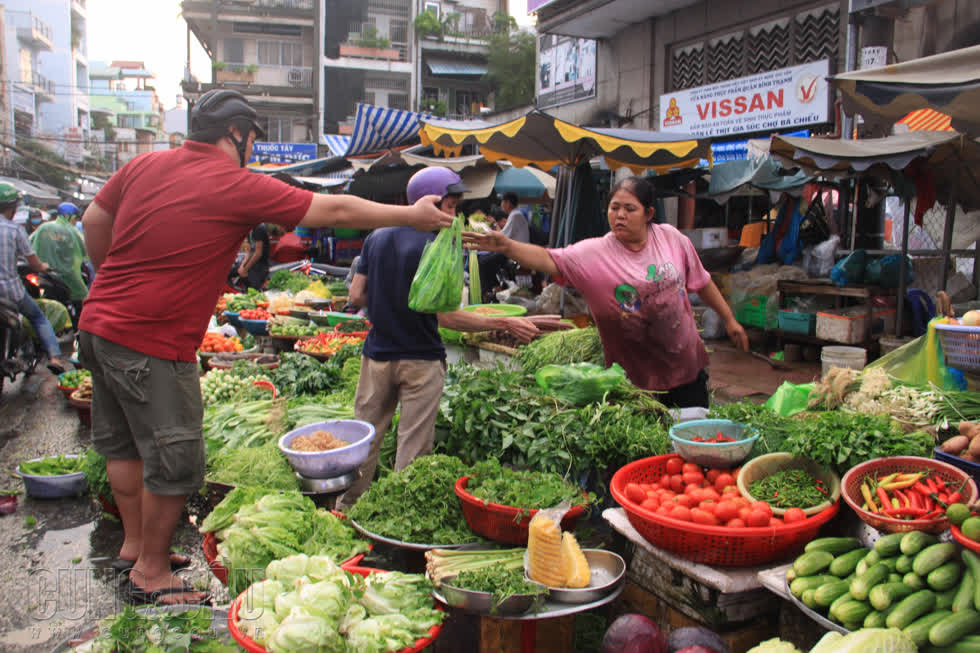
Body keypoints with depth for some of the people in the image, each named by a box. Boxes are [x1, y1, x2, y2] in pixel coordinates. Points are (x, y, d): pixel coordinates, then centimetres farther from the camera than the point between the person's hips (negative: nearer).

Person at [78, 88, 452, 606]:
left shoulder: (144, 165, 5)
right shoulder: (238, 187, -14)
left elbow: (94, 221, 14)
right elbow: (335, 211, -11)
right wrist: (411, 215, -1)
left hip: (99, 322, 9)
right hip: (151, 345, -9)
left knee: (125, 445, 21)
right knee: (174, 461, 5)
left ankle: (134, 544, 39)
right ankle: (151, 571, 21)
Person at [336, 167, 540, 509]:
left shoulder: (376, 238, 3)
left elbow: (357, 296, 4)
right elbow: (447, 316, -21)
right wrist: (506, 323, -20)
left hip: (378, 353, 6)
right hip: (421, 360, -6)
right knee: (413, 447, 6)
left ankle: (348, 506, 30)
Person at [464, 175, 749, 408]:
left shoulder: (671, 238, -3)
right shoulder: (594, 253, -13)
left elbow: (702, 282, 9)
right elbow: (549, 260, -25)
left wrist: (729, 320, 14)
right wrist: (508, 247, -41)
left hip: (688, 369, 3)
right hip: (638, 380, -2)